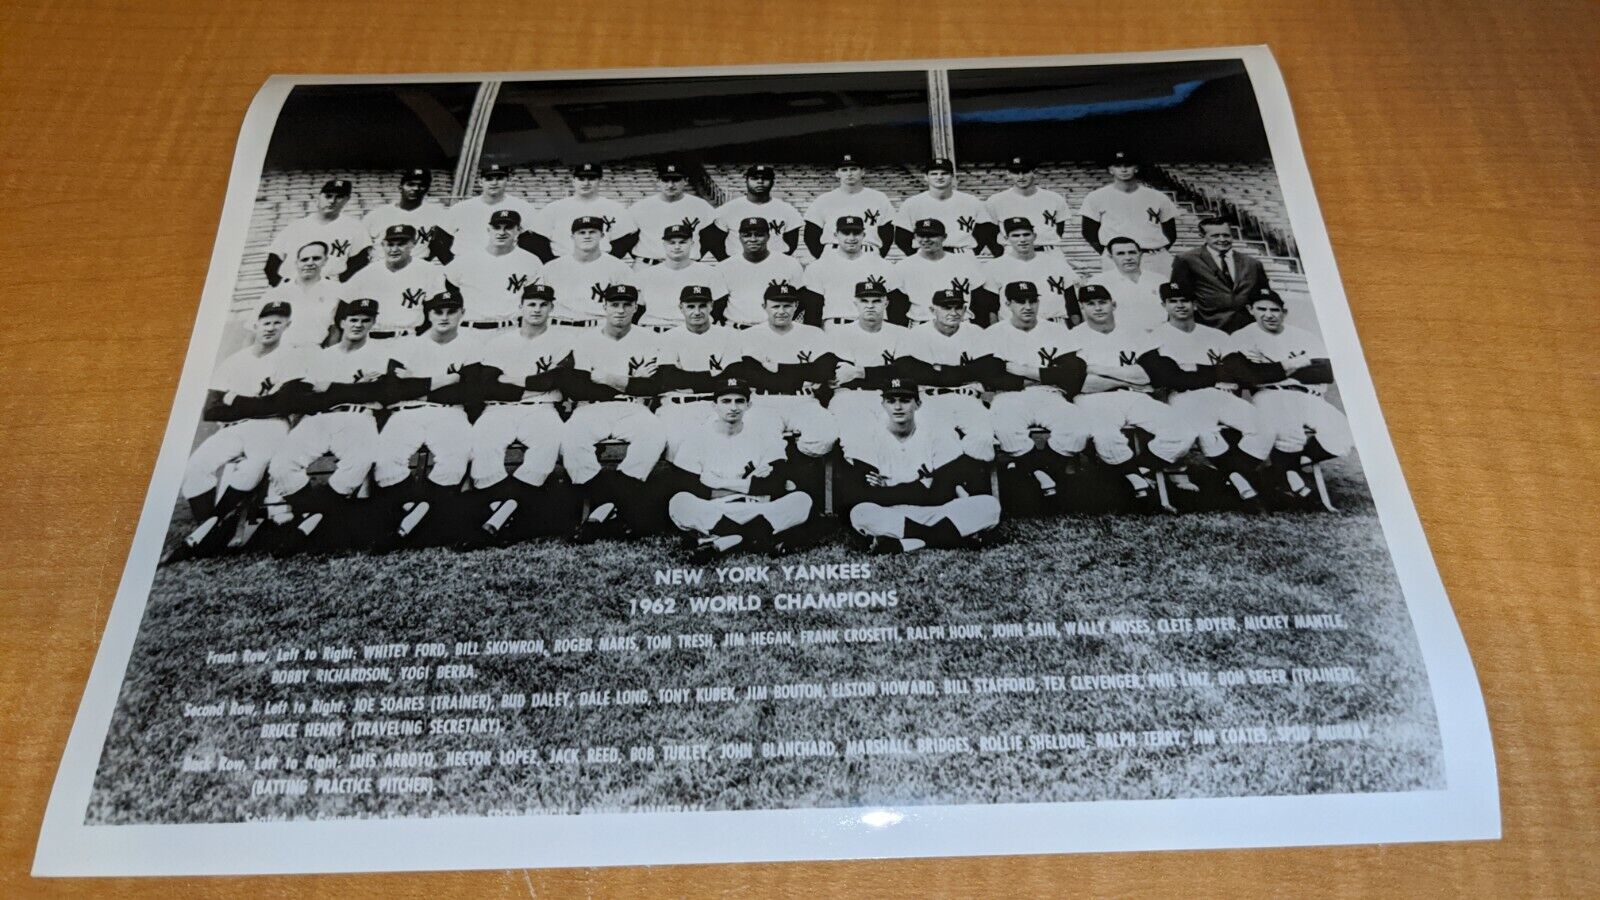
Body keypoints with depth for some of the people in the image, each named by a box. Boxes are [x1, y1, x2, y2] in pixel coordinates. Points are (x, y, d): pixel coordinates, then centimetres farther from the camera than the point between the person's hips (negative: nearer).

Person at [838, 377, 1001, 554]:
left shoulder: (939, 433, 0)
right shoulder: (865, 438, -2)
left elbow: (942, 495, -8)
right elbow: (854, 495, -14)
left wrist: (887, 491, -8)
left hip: (934, 515, 2)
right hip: (887, 518, -1)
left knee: (989, 505, -21)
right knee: (860, 513, -35)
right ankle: (957, 536, -26)